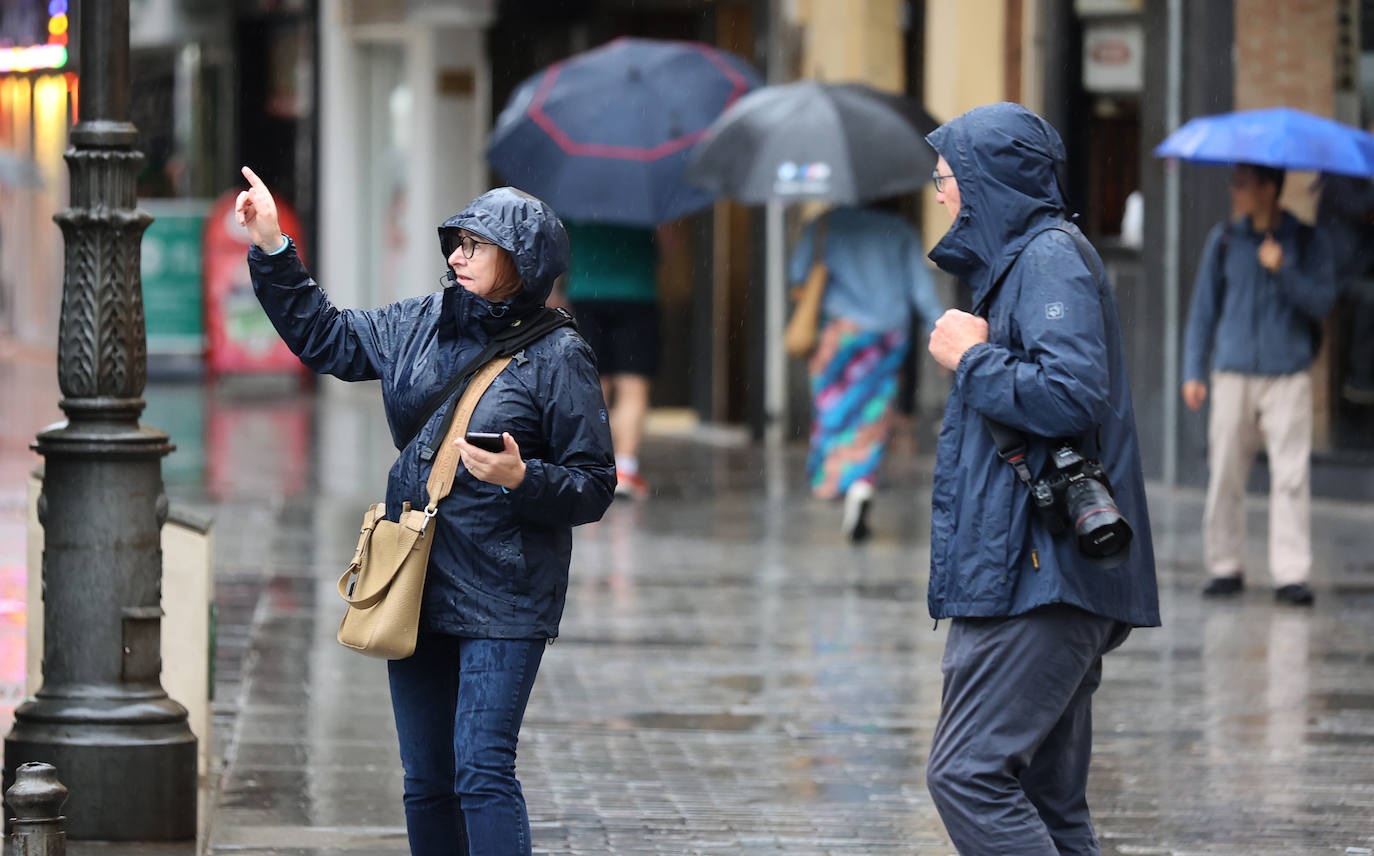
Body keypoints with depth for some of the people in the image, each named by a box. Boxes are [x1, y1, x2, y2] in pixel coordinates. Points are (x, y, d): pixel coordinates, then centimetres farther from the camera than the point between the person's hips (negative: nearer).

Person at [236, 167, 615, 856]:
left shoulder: (556, 357, -9)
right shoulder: (418, 325, 7)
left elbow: (594, 488, -8)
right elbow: (324, 338, 20)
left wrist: (521, 479, -25)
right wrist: (272, 250, 12)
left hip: (501, 599, -6)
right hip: (415, 588, 6)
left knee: (482, 771, -15)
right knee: (426, 782, 11)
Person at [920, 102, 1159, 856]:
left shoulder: (1051, 258, -10)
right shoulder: (1021, 257, 21)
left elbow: (1068, 394, -23)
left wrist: (971, 359, -10)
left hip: (1040, 578, -11)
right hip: (1029, 579, 11)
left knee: (967, 775, -16)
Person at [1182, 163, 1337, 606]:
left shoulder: (1308, 242, 3)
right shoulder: (1224, 240, 9)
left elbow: (1322, 302, -5)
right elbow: (1203, 307, 13)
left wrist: (1283, 271, -20)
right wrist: (1193, 372, 8)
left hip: (1287, 377, -2)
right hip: (1233, 375, 2)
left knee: (1291, 477, -9)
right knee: (1225, 476, -1)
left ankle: (1291, 573, -8)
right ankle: (1226, 566, 10)